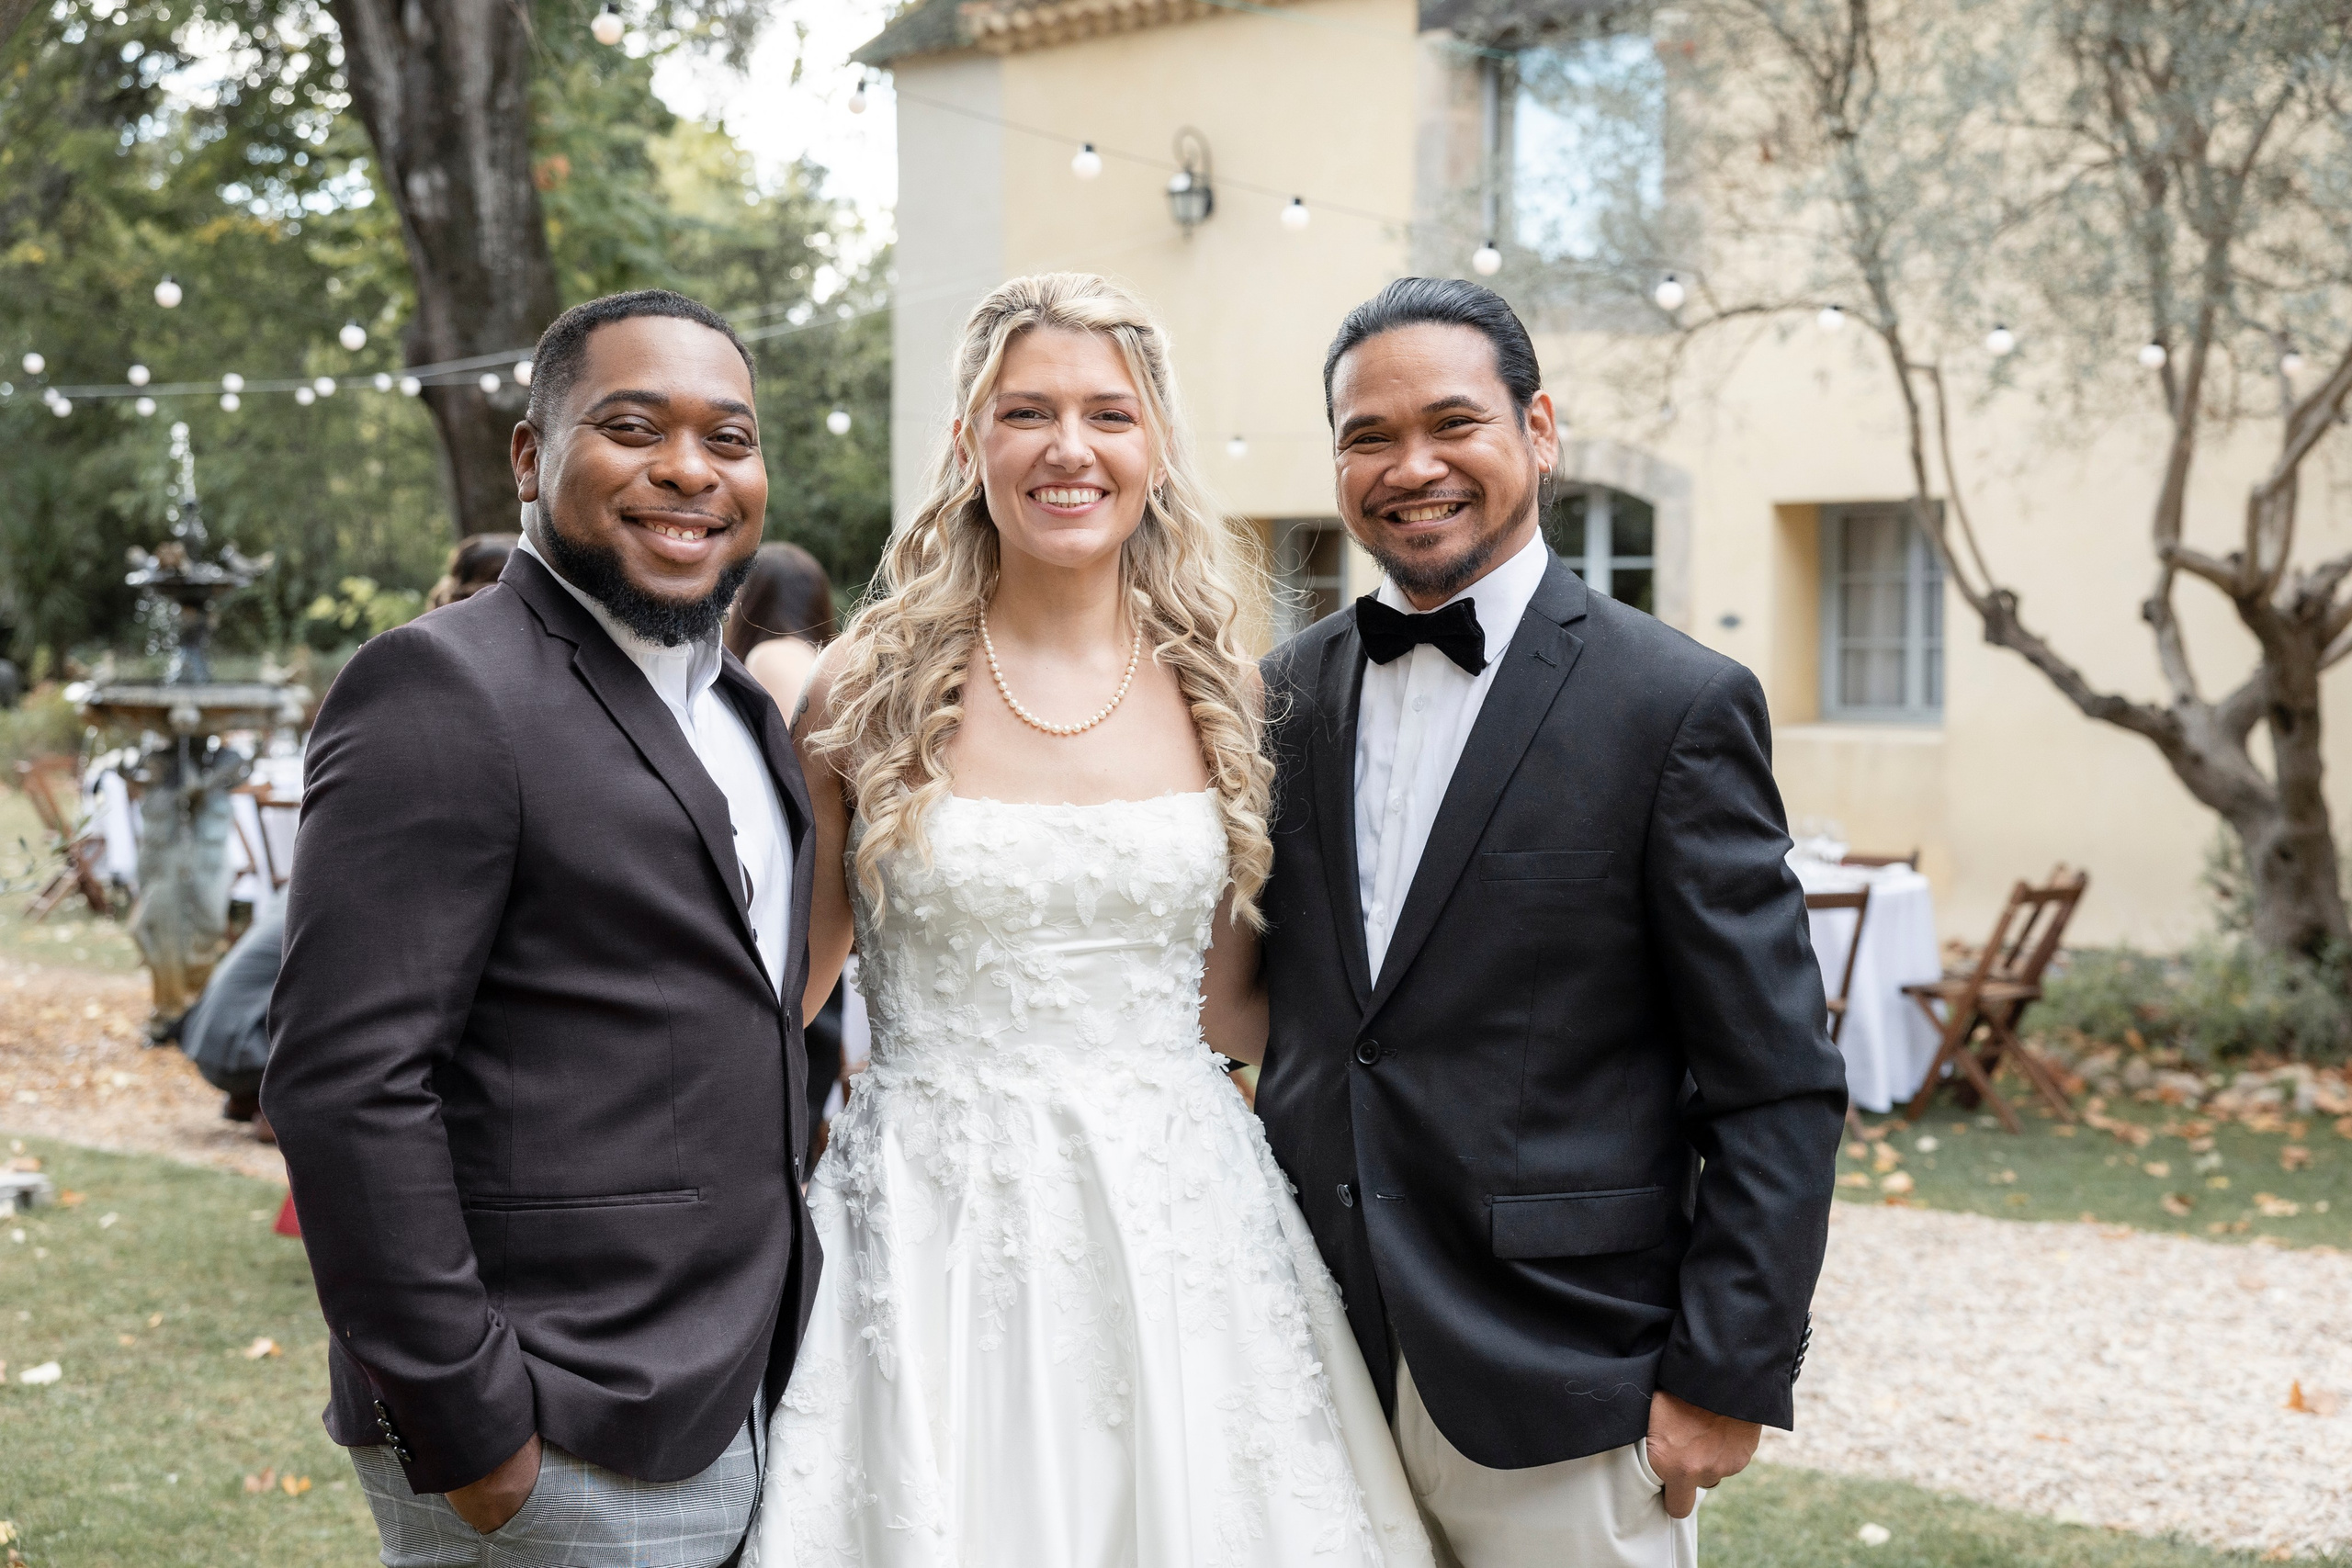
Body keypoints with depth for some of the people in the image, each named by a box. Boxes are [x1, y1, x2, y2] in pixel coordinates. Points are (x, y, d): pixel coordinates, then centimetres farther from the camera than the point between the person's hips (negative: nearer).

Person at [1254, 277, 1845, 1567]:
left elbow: (1779, 1092, -8)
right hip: (1314, 1366, 4)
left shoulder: (1676, 706, -8)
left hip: (1556, 1394, -4)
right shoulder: (1289, 691, 7)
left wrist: (1727, 1378, -12)